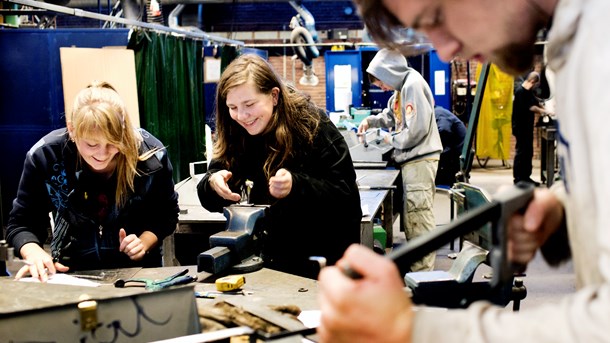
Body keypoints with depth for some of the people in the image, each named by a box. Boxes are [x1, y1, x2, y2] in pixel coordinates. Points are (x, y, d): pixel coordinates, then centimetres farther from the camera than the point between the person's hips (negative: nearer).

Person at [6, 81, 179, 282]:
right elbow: (21, 223, -7)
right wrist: (34, 252, -27)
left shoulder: (151, 155, -16)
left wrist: (144, 242, -18)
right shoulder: (44, 155, -16)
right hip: (74, 271, 1)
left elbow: (167, 215, -1)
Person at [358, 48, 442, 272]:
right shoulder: (402, 87, 16)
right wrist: (370, 121, 13)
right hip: (411, 160, 10)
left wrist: (392, 140, -8)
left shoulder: (413, 85, -16)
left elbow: (416, 130, -21)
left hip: (420, 160, -10)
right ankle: (415, 264, 24)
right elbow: (391, 115, 29)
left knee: (419, 218, -8)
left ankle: (423, 272, -4)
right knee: (411, 218, 15)